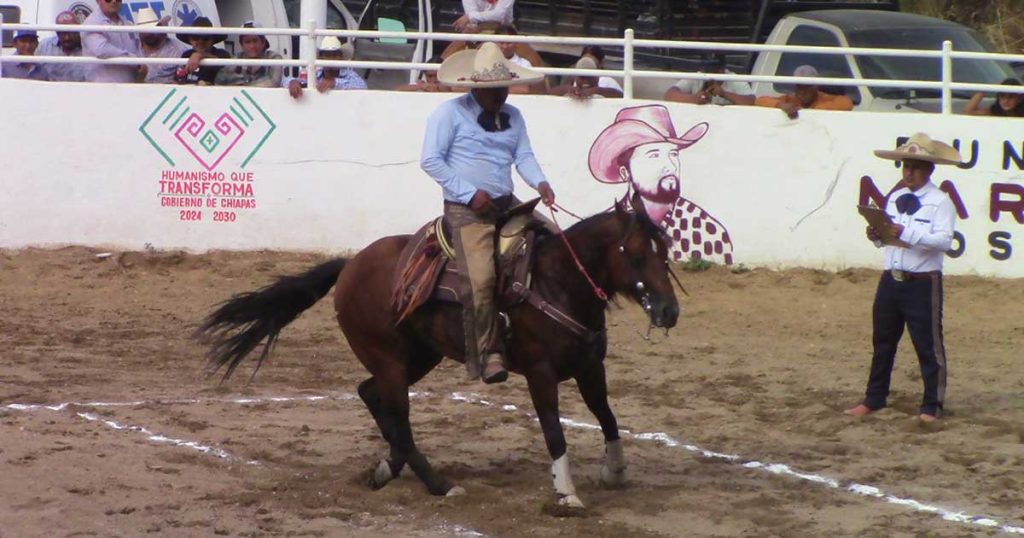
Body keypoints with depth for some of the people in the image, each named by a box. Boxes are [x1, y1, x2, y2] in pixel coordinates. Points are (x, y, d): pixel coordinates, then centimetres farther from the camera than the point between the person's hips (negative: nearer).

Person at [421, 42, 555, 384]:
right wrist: (470, 194, -12)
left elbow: (523, 156, 12)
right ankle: (489, 353, -16)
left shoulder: (513, 116, 17)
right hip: (466, 211, -7)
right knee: (482, 276, -23)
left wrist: (540, 183, -11)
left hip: (507, 205, 7)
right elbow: (431, 160, -6)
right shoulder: (450, 113, -2)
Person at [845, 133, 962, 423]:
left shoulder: (940, 201, -8)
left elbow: (944, 240, -20)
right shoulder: (895, 198, 14)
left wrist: (907, 233, -28)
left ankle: (932, 407, 8)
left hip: (923, 283, -7)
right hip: (891, 279, 7)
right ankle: (873, 400, 24)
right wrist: (877, 235, -3)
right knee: (883, 341, 14)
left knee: (929, 345, 0)